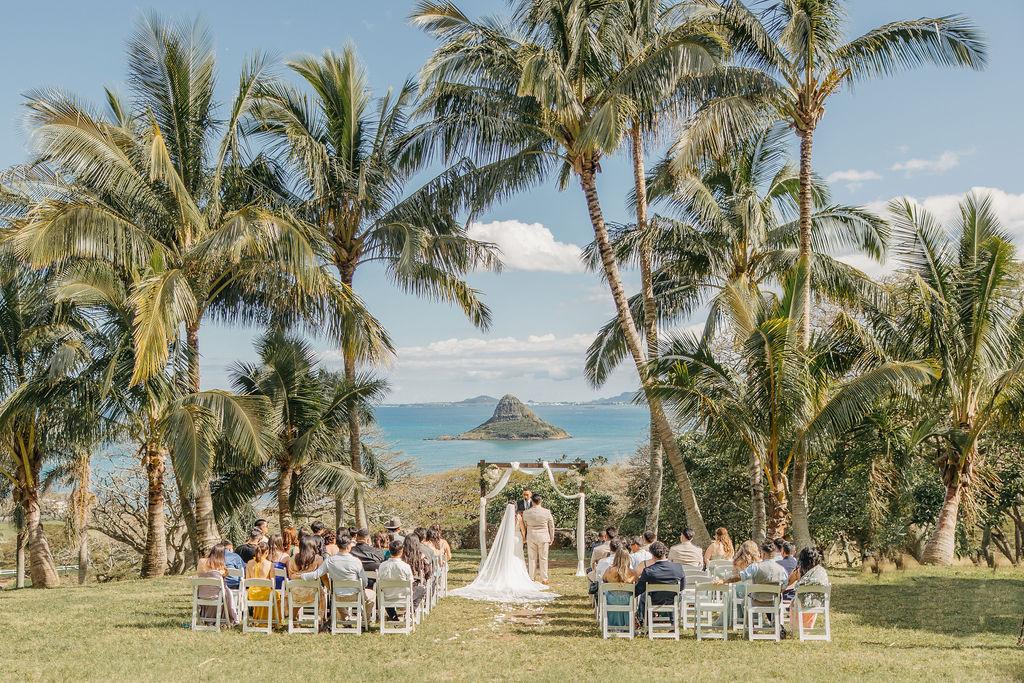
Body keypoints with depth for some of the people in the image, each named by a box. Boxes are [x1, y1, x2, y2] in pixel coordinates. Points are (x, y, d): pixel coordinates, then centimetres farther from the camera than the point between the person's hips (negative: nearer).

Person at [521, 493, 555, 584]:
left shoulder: (526, 513, -4)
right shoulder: (547, 512, -6)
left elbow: (524, 527, 8)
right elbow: (551, 526, 2)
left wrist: (525, 537, 22)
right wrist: (551, 539, 13)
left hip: (531, 538, 1)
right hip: (543, 538, -1)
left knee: (532, 559, 8)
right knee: (543, 559, 5)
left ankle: (532, 579, 12)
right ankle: (544, 579, 8)